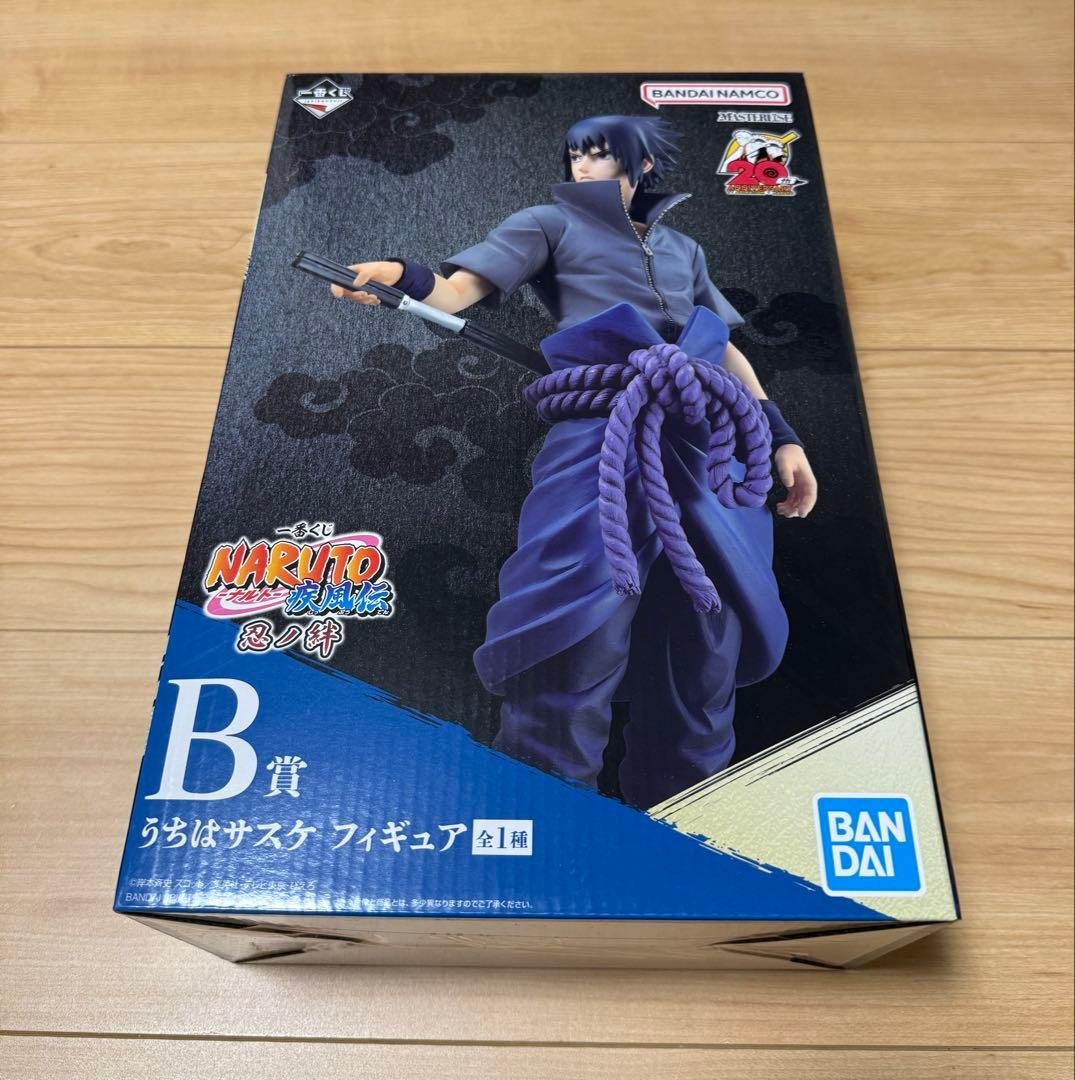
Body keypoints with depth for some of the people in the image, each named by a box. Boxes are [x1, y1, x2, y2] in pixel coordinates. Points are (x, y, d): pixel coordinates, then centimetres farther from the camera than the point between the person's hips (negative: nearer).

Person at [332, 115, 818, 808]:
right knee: (582, 611, -16)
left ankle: (686, 810, 18)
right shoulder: (552, 224, 17)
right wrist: (404, 279, -19)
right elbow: (462, 288, 3)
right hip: (602, 428, -4)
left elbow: (728, 347, 27)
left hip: (702, 439, 5)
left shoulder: (683, 248, 29)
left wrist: (782, 436, 17)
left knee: (706, 617, 3)